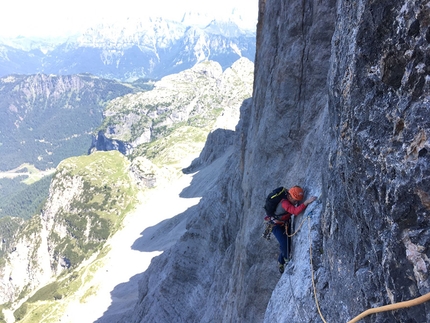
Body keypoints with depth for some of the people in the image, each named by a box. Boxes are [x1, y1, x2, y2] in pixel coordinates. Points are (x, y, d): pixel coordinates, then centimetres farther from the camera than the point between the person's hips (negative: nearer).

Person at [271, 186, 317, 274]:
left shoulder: (292, 199, -13)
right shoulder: (284, 202, -38)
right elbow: (295, 211, -54)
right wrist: (307, 202, -62)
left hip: (286, 223, 8)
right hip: (277, 225, -7)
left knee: (289, 243, 6)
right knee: (284, 244, -19)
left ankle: (281, 263, 28)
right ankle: (287, 260, 12)